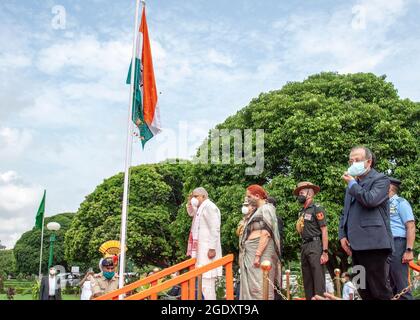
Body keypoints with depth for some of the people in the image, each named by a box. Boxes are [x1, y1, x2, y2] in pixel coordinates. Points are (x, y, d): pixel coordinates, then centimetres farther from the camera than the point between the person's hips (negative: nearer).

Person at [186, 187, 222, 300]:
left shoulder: (209, 207, -12)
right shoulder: (201, 208, 17)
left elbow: (215, 229, -19)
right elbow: (192, 213, 36)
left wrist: (212, 248, -23)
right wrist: (190, 204, 16)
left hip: (208, 249, -10)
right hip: (201, 248, 10)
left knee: (207, 280, -13)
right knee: (203, 279, 11)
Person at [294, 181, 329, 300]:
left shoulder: (317, 209, -4)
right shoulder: (302, 212, 18)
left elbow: (324, 231, -10)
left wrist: (325, 252, -17)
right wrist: (302, 249, 12)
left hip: (315, 246, -8)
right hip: (304, 246, 8)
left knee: (318, 280, -9)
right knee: (307, 281, 9)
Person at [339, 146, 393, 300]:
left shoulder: (381, 179, 1)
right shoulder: (352, 185, 23)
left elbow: (370, 200, -19)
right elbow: (345, 213, 24)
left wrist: (352, 183, -4)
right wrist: (343, 235, 9)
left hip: (373, 244, -7)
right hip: (356, 246, 8)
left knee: (381, 292, -6)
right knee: (364, 293, 10)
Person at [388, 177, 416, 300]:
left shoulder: (400, 202, 1)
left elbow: (411, 227, -9)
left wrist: (409, 250, -18)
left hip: (397, 245, -7)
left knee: (401, 285, -7)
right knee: (388, 286, 10)